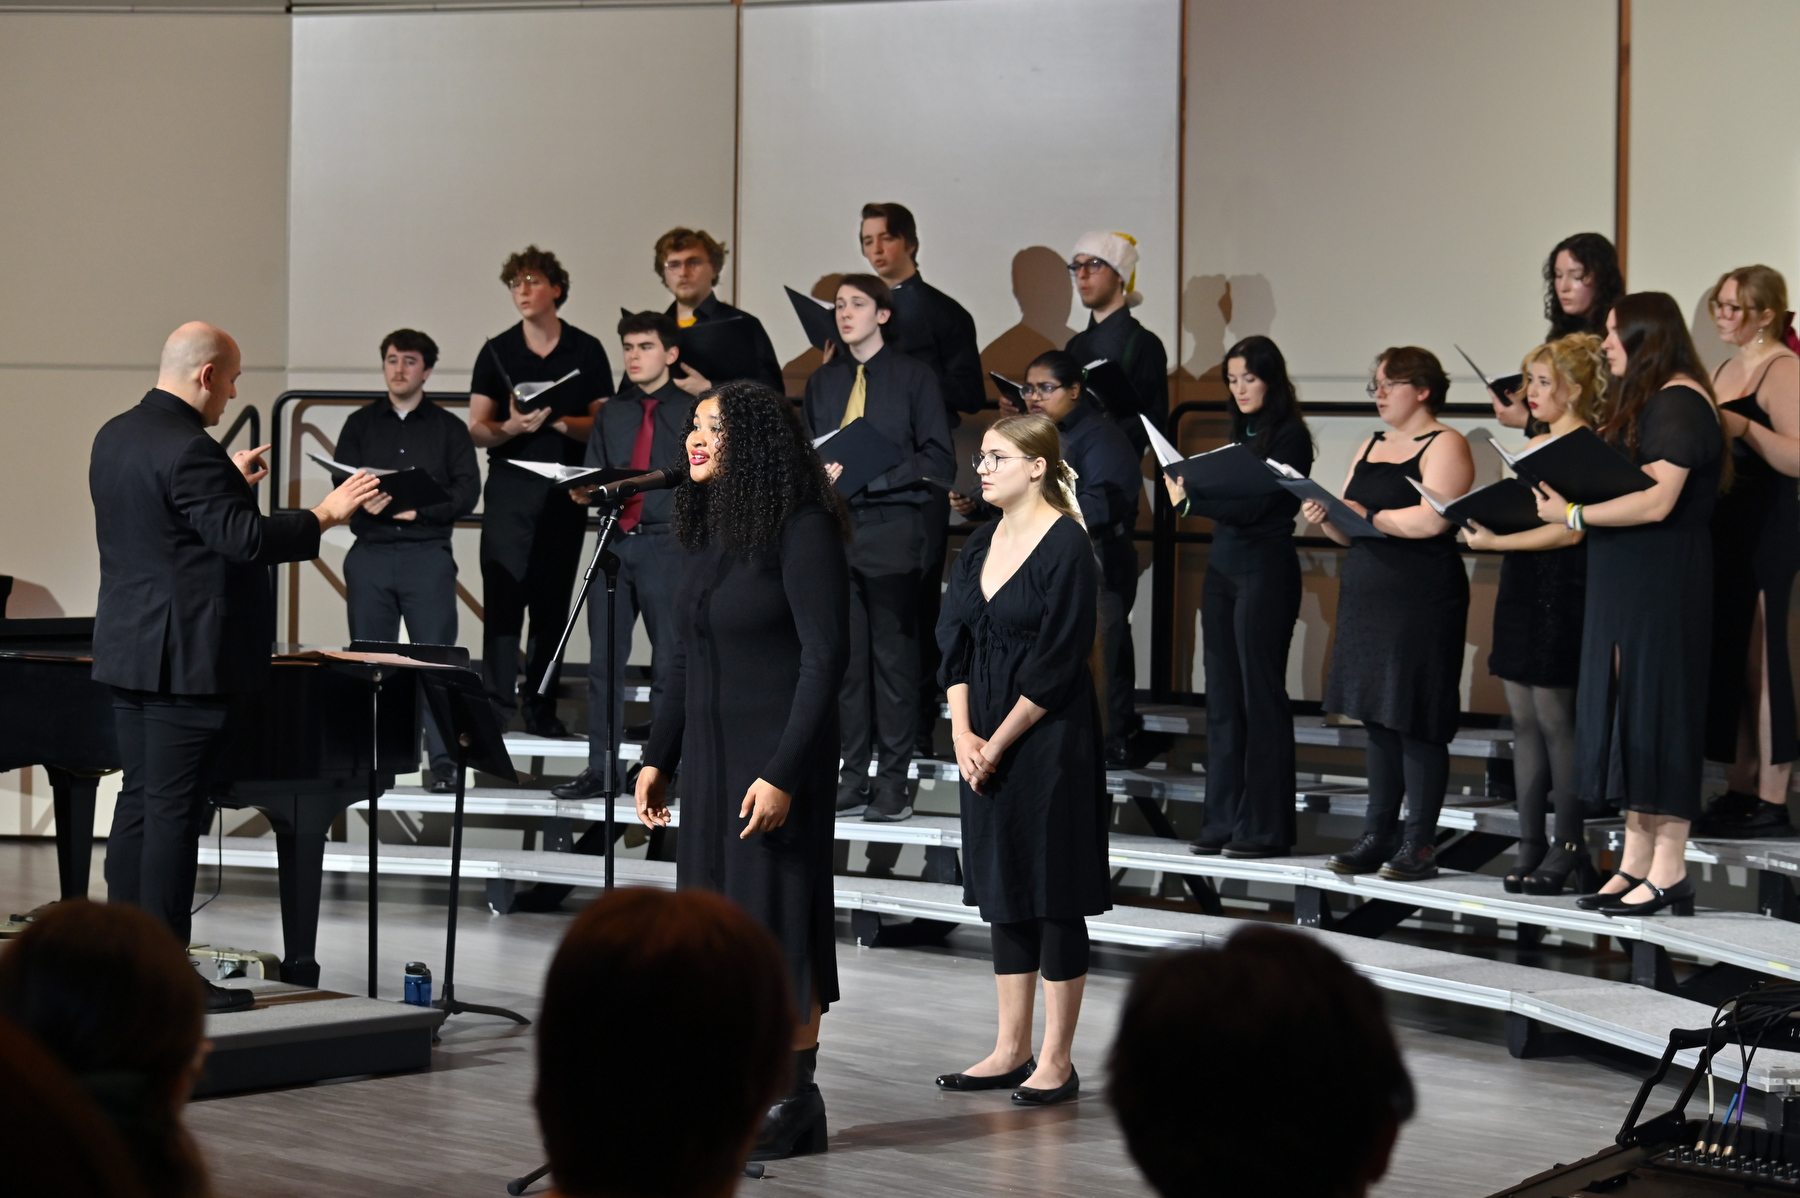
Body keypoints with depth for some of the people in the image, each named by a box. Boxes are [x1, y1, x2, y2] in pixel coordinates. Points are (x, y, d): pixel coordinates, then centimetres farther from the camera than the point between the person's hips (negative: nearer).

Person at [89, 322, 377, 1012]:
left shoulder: (115, 437, 11)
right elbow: (245, 540, -24)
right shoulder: (188, 449, -19)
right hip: (185, 657, -10)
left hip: (127, 647, 10)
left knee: (139, 802, 13)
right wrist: (325, 515, -15)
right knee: (175, 812, -6)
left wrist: (231, 482, 30)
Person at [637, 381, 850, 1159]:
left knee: (776, 921, -3)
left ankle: (792, 1104, 4)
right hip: (708, 756, 8)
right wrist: (658, 759, 13)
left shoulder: (802, 531, -13)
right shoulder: (708, 532, 11)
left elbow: (826, 658, -16)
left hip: (775, 754, -8)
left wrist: (784, 774, -21)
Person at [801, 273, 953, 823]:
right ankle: (854, 776, 10)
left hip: (894, 527, -4)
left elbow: (936, 457, -5)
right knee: (846, 654, 5)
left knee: (894, 652, -2)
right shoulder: (823, 381, 15)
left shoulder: (914, 376, 1)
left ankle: (893, 779, 2)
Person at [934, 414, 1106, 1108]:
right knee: (1004, 891, 12)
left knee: (1053, 894, -1)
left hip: (1049, 739, -7)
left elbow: (1055, 664, -15)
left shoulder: (1067, 545, -11)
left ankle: (1056, 1061, 5)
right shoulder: (981, 545, 11)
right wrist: (963, 732, -3)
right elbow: (955, 641, 9)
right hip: (986, 742, 8)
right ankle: (1011, 1050, 20)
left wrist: (997, 742, -13)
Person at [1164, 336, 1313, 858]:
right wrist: (1186, 490, -1)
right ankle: (1223, 821, 12)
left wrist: (1191, 500, -16)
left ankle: (1265, 827, 1)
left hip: (1266, 570, -8)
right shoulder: (1239, 433, 16)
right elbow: (1227, 500, 14)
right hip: (1222, 566, 8)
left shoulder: (1289, 437, -7)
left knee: (1260, 694, -4)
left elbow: (1256, 506, -15)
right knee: (1222, 697, 7)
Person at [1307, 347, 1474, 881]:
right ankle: (1377, 837, 13)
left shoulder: (1444, 446, -5)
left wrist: (1368, 515, -13)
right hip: (1367, 597, 8)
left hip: (1422, 601, -8)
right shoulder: (1369, 449, 19)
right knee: (1378, 720, 9)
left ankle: (1419, 843, -1)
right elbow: (1350, 532, 18)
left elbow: (1431, 519, -19)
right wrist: (1326, 516, -2)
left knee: (1417, 722, -5)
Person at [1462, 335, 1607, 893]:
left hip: (1560, 594, -9)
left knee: (1555, 721, -6)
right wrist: (1480, 518, 6)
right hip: (1521, 589, 9)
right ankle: (1530, 842, 10)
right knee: (1524, 721, 7)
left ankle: (1567, 847, 0)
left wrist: (1495, 540, -19)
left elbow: (1569, 530, -18)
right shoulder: (1535, 445, 18)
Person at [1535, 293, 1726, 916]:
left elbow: (1657, 501, -23)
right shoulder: (1645, 399, 17)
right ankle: (1635, 864, 13)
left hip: (1663, 584, -10)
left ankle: (1669, 872, -1)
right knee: (1626, 709, 9)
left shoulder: (1678, 402, -14)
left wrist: (1573, 514, -18)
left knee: (1657, 711, -6)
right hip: (1626, 583, 10)